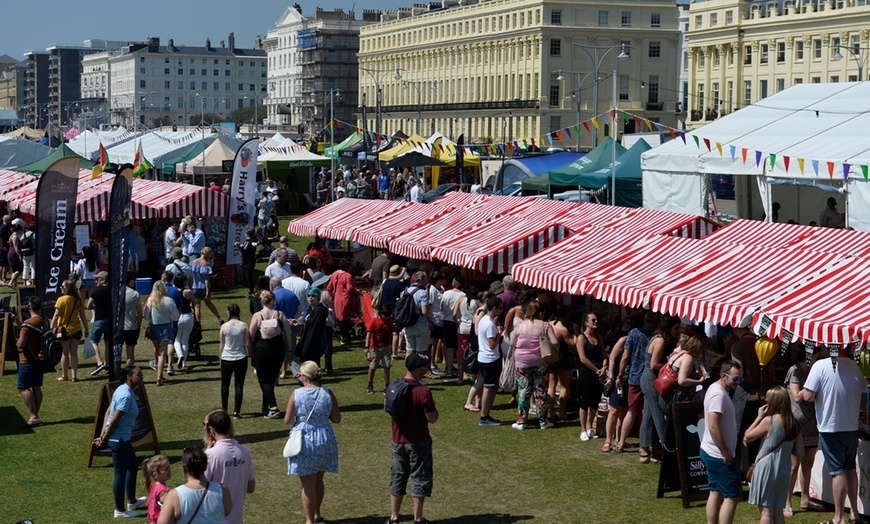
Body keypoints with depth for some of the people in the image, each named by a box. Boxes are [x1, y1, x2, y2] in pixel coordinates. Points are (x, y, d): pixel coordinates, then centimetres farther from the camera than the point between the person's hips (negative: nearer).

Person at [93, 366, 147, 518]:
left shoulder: (124, 390, 8)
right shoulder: (126, 395, -23)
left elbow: (109, 411, 9)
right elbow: (115, 420, -23)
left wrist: (103, 433, 5)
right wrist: (104, 439, -13)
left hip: (122, 438, 11)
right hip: (119, 439, -11)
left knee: (133, 465, 24)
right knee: (121, 473, 2)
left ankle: (132, 502, 38)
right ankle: (120, 510, 14)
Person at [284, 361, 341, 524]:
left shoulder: (296, 394, -12)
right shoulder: (328, 394, -5)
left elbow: (287, 421, -9)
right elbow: (337, 419, -1)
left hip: (304, 441, -4)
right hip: (325, 440, 4)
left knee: (308, 483, 4)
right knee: (318, 480, 22)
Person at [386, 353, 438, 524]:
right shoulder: (423, 392, -21)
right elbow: (432, 418, -17)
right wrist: (432, 406, 1)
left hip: (398, 440, 6)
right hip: (418, 442, -5)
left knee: (397, 477, 15)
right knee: (420, 478, 6)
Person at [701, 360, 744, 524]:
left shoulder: (716, 388, 12)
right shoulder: (718, 394, -21)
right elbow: (713, 427, -27)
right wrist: (726, 453, -21)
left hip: (710, 453, 10)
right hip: (719, 456, -10)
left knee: (716, 492, 15)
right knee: (732, 497, -5)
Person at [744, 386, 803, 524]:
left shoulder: (768, 421, -14)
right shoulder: (794, 424, 3)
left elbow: (747, 437, -5)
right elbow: (800, 453, 5)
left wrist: (759, 417, -2)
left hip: (766, 469, -5)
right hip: (783, 471, 5)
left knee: (766, 511, 0)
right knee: (778, 512, 11)